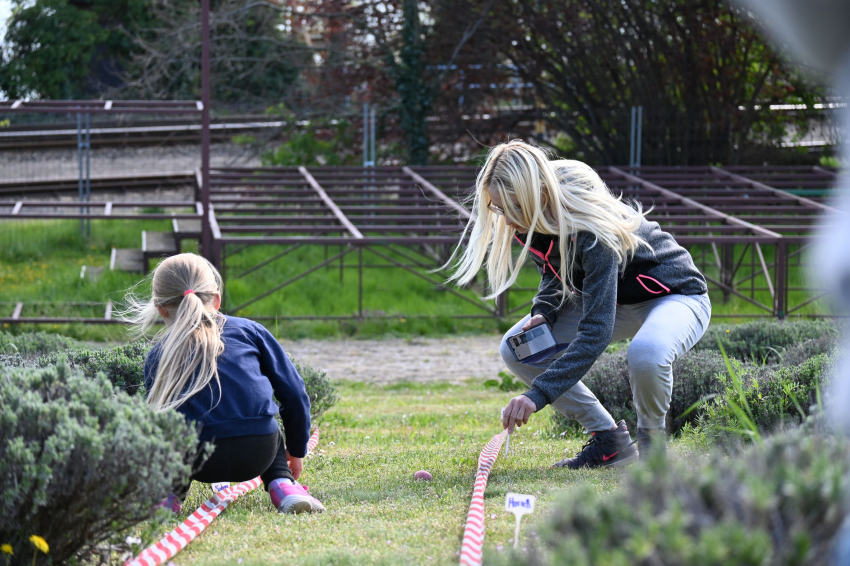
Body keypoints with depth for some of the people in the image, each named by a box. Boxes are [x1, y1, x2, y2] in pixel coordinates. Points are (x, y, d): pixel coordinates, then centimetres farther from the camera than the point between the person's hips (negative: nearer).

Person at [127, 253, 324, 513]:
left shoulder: (157, 357, 15)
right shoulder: (249, 330, 16)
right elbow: (293, 392, 16)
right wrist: (297, 450, 30)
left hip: (200, 464, -1)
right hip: (258, 457, 1)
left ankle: (172, 488, 5)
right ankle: (282, 484, 13)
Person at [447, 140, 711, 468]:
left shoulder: (593, 230, -37)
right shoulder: (533, 221, -13)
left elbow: (595, 331, -40)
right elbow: (554, 274, 9)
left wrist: (538, 395, -45)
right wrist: (544, 312, -15)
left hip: (677, 297, -8)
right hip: (609, 299, 8)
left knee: (645, 354, -42)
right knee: (516, 349, -10)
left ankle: (653, 445, -10)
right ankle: (609, 440, 0)